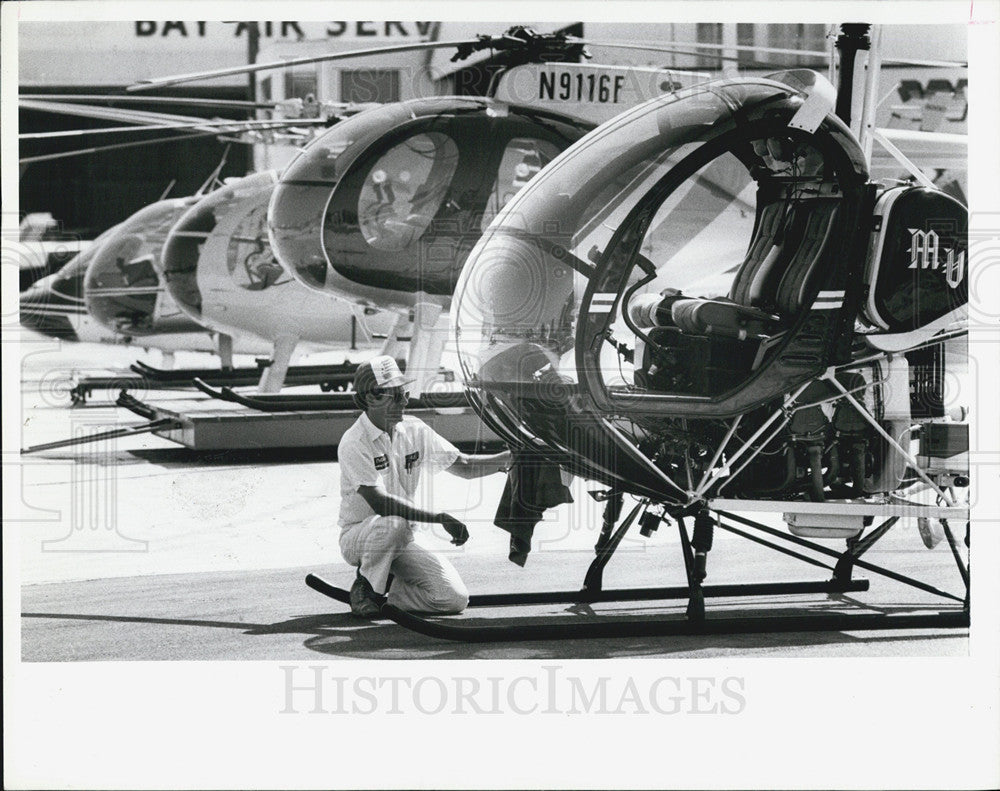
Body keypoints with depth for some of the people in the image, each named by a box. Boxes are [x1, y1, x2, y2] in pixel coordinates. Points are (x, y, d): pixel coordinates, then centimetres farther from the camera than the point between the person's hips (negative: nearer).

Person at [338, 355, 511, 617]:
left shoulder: (414, 430, 2)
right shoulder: (354, 444, -18)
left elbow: (463, 466, 8)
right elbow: (380, 502, -29)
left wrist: (510, 457, -8)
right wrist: (441, 518, -32)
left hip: (403, 540, 5)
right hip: (359, 535, -5)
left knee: (455, 598, -15)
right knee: (394, 523, -40)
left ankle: (386, 592, 9)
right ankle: (364, 589, -13)